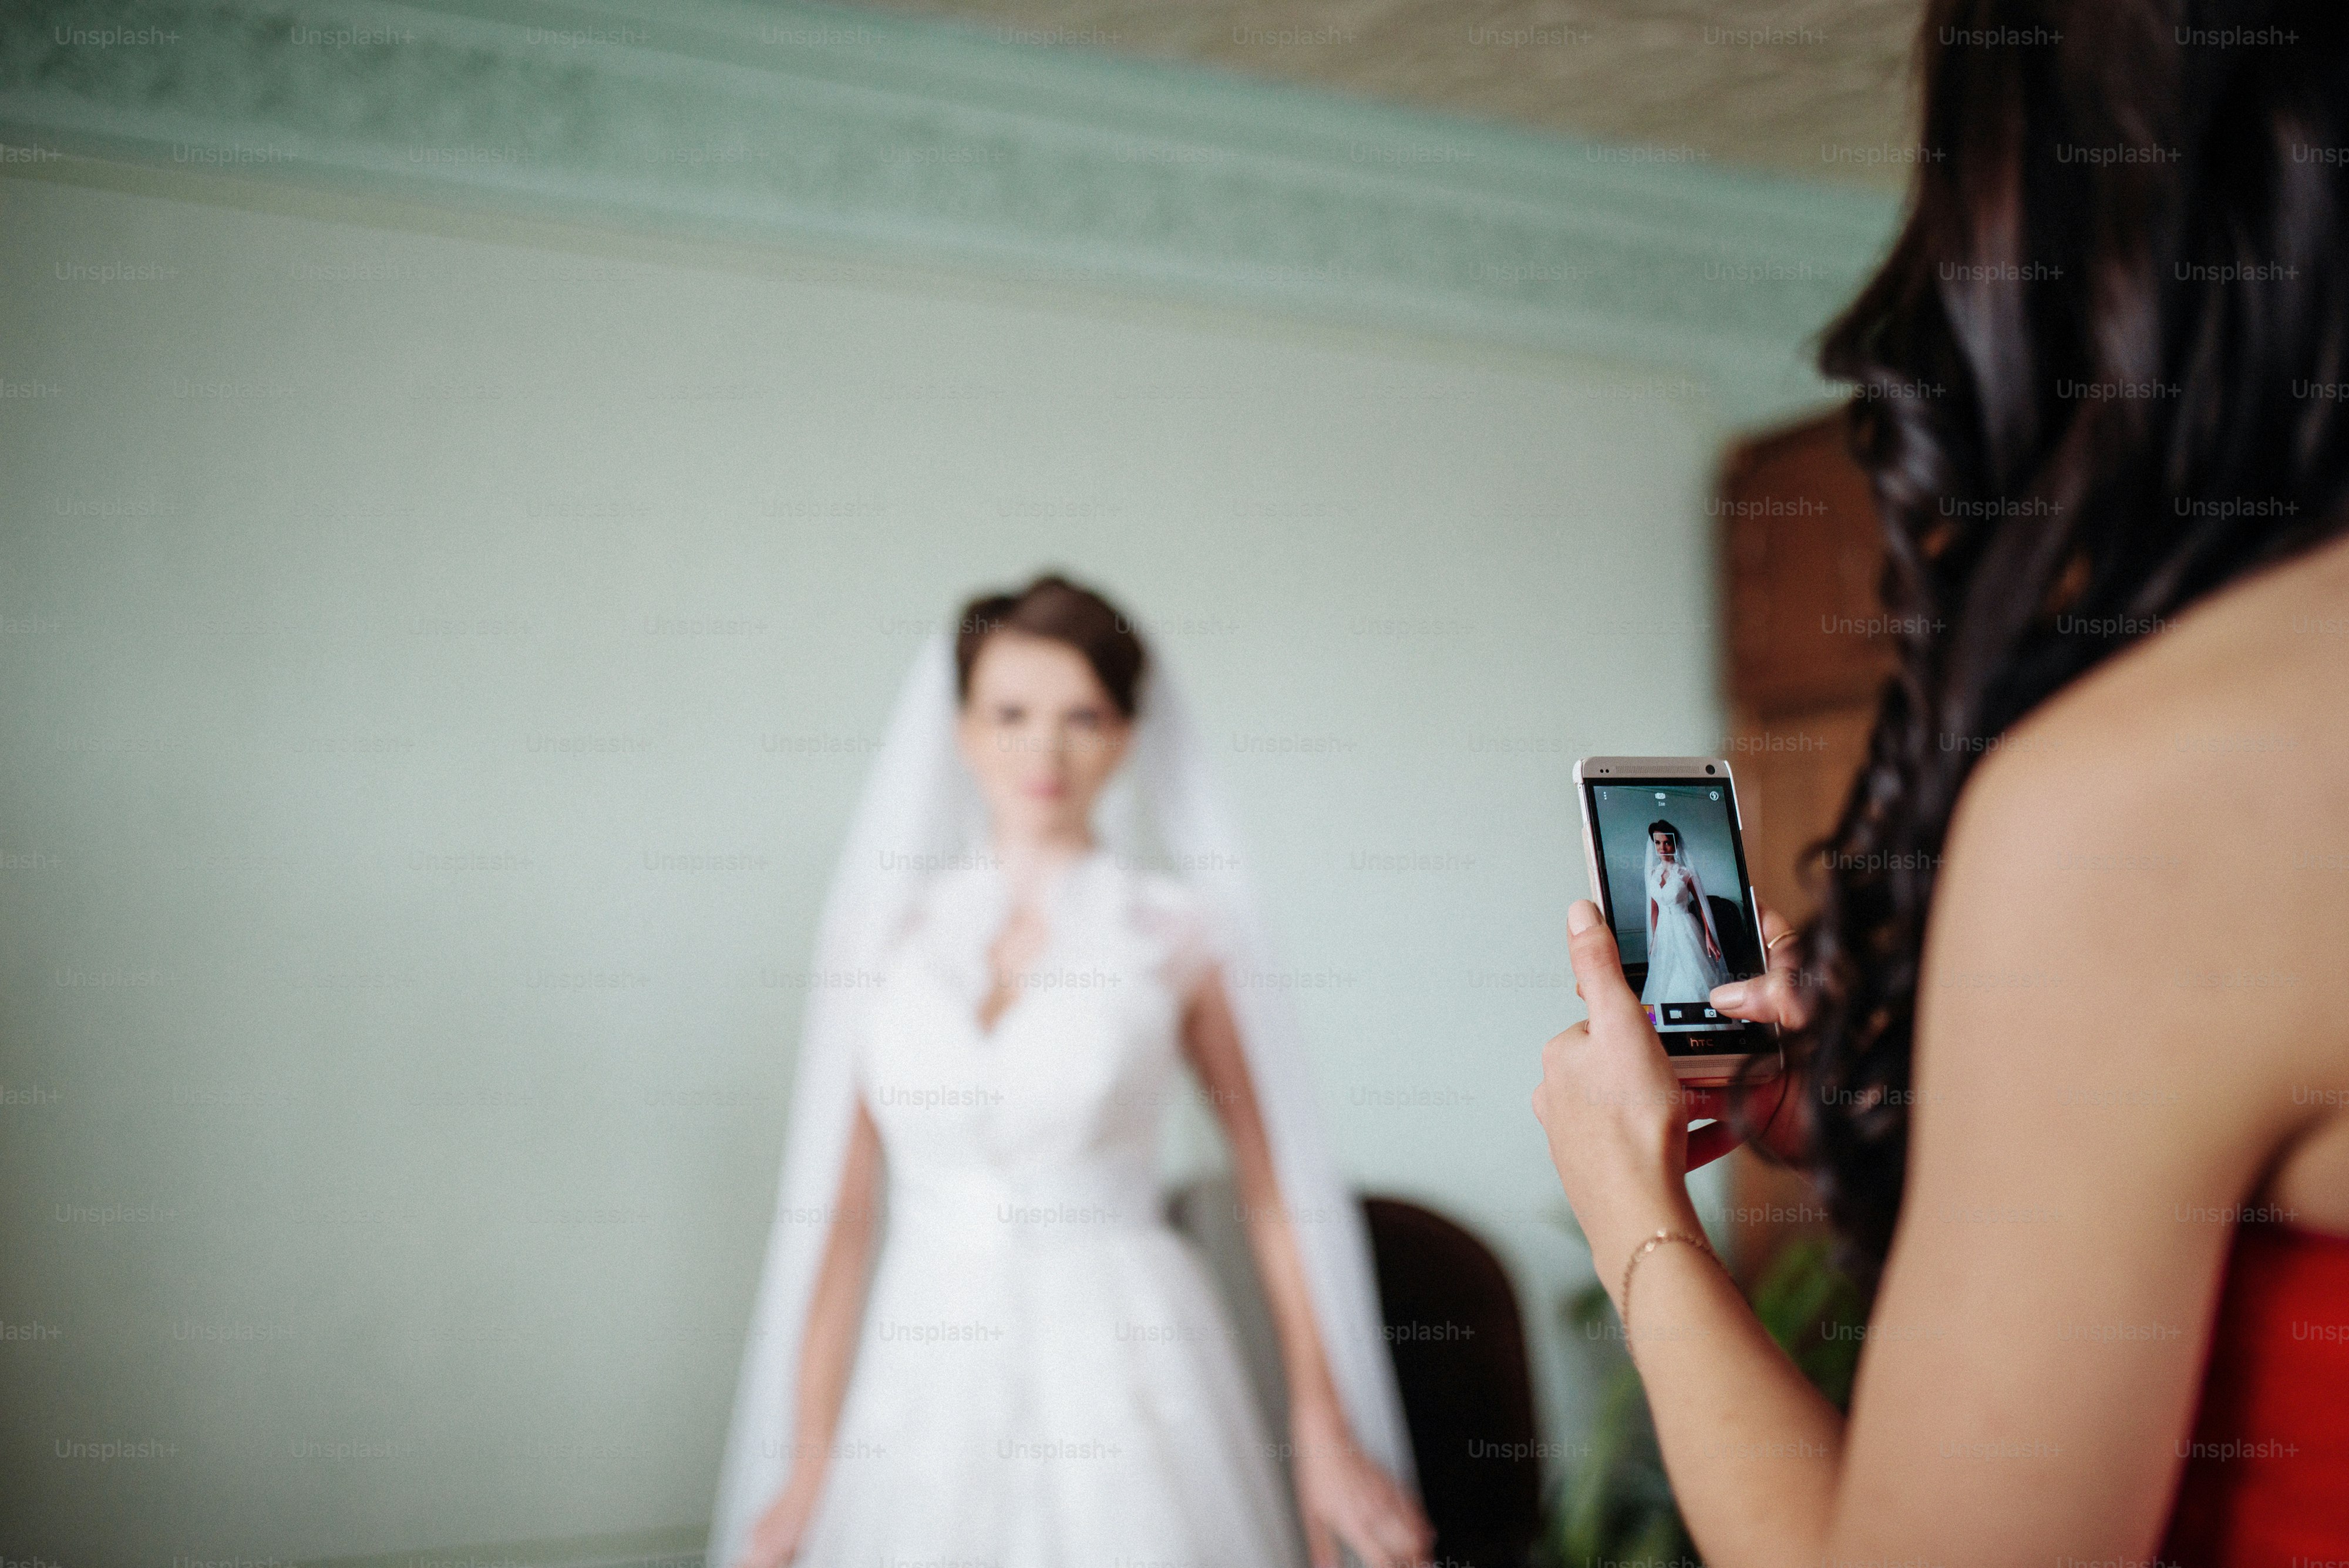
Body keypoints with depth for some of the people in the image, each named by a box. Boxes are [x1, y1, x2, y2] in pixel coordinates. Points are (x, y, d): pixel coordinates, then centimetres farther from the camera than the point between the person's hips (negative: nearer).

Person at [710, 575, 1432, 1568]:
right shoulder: (887, 932, 4)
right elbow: (843, 1213, 4)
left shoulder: (1172, 931, -1)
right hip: (923, 1384, 2)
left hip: (1123, 1366, -2)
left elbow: (1269, 1186, 3)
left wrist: (1326, 1439, 1)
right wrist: (807, 1470, 3)